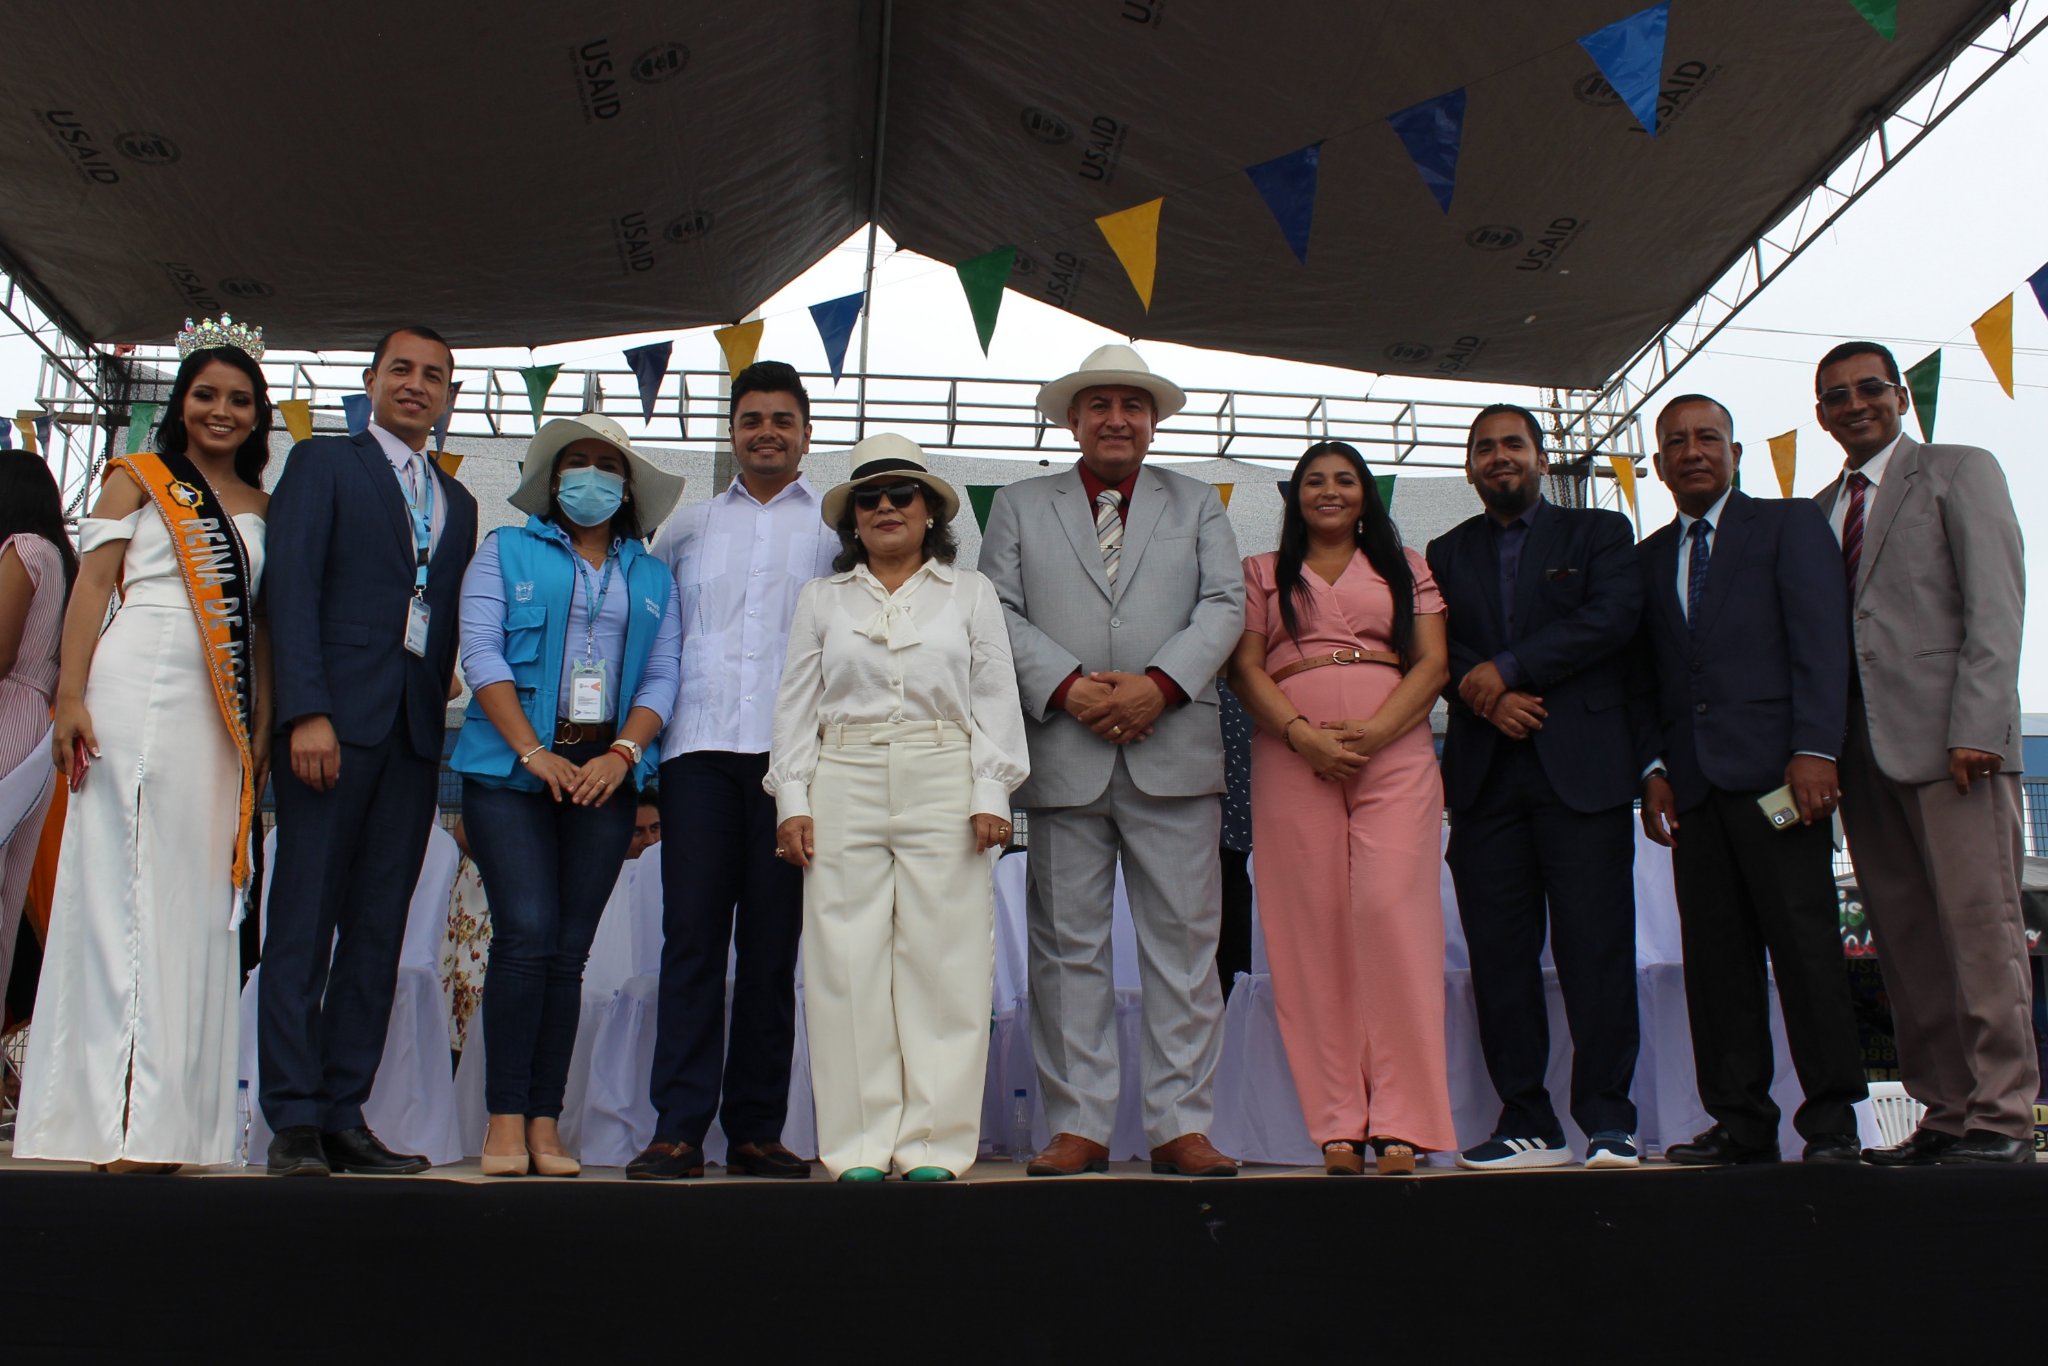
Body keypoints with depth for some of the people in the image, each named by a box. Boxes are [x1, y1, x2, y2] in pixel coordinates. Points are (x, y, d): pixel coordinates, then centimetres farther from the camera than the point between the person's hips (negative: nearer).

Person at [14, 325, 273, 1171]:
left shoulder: (258, 507, 19)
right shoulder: (138, 477, 8)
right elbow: (92, 586, 1)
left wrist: (264, 724, 8)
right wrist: (71, 698, -9)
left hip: (221, 715, 4)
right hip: (138, 694, -4)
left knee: (198, 901, 2)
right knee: (125, 881, -6)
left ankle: (169, 1117, 6)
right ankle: (119, 1115, -3)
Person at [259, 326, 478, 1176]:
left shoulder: (458, 503, 22)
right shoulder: (323, 463, 8)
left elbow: (449, 623, 16)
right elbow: (292, 589, -4)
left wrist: (446, 725, 4)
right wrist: (307, 713, -14)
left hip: (416, 730, 5)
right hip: (335, 720, -4)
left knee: (379, 931, 3)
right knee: (304, 921, -4)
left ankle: (344, 1115, 7)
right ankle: (294, 1119, 0)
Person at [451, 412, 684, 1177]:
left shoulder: (652, 577, 17)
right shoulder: (506, 552, 10)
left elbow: (663, 675, 8)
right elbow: (481, 654, -1)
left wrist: (623, 753, -8)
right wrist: (534, 753, -11)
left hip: (606, 772, 2)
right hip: (512, 767, -2)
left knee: (569, 950, 1)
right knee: (526, 936, -11)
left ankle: (545, 1123, 5)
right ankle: (506, 1120, -4)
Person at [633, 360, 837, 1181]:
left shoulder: (837, 528, 10)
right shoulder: (687, 528, 17)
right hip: (699, 750, 1)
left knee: (772, 945, 3)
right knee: (691, 937, -3)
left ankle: (755, 1129, 9)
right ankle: (678, 1128, 0)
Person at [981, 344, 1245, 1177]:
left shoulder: (1197, 505, 17)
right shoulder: (1018, 507, 15)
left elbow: (1224, 606, 5)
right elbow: (1000, 613, 5)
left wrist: (1158, 683, -11)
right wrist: (1068, 685, -10)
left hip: (1173, 753, 0)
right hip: (1064, 756, 0)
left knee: (1183, 943, 0)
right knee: (1068, 946, 2)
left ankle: (1180, 1125, 6)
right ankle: (1078, 1125, 9)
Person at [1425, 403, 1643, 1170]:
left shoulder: (1598, 533, 13)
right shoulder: (1446, 554, 20)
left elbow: (1611, 618, -5)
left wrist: (1508, 668, -9)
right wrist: (1485, 697, -12)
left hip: (1582, 768, -3)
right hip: (1486, 775, 3)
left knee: (1596, 948, -7)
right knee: (1499, 954, 1)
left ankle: (1609, 1122, -1)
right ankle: (1528, 1126, 7)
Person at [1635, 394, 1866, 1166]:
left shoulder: (1789, 524, 8)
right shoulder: (1648, 559, 21)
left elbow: (1821, 639, -3)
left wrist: (1814, 749, -13)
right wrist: (1654, 766, 4)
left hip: (1774, 770, -4)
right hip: (1694, 780, 4)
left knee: (1805, 943, -6)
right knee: (1715, 957, 2)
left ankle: (1832, 1123, 1)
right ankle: (1741, 1123, 6)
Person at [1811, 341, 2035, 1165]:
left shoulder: (1959, 473, 6)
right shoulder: (1821, 511, 21)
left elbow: (1996, 606, -4)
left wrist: (1976, 726, -15)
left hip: (1948, 737, -5)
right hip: (1862, 744, 5)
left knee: (1979, 926, -7)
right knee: (1905, 942, 4)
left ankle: (2001, 1117, -2)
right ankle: (1946, 1113, 9)